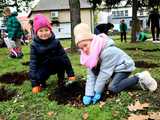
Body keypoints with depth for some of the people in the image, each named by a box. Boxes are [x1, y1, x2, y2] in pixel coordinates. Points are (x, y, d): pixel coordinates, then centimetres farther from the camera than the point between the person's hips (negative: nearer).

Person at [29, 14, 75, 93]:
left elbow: (64, 56, -12)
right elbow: (33, 63, -19)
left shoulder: (55, 42, -14)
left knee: (62, 59, -30)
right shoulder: (34, 45, -16)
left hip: (56, 66, 1)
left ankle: (61, 80, -6)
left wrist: (70, 73, -14)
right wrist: (34, 84, -24)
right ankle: (42, 83, 6)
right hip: (43, 67, -1)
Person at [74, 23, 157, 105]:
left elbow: (104, 72, -29)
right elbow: (91, 75, -12)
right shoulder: (91, 55, -9)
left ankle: (139, 78, -11)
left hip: (124, 66, -8)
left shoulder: (107, 51, -33)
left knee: (113, 88, -23)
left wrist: (97, 92, -24)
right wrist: (88, 94, -20)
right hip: (114, 69, 8)